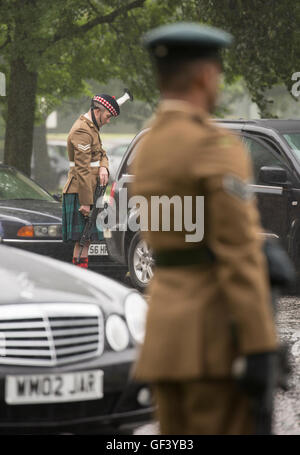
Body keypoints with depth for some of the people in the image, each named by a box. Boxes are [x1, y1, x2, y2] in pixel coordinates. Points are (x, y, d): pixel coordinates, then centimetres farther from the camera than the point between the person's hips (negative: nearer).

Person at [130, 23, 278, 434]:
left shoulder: (148, 150, 15)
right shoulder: (217, 145, -13)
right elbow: (237, 253, -18)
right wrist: (261, 348, -19)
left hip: (167, 328, 8)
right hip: (216, 330, -8)